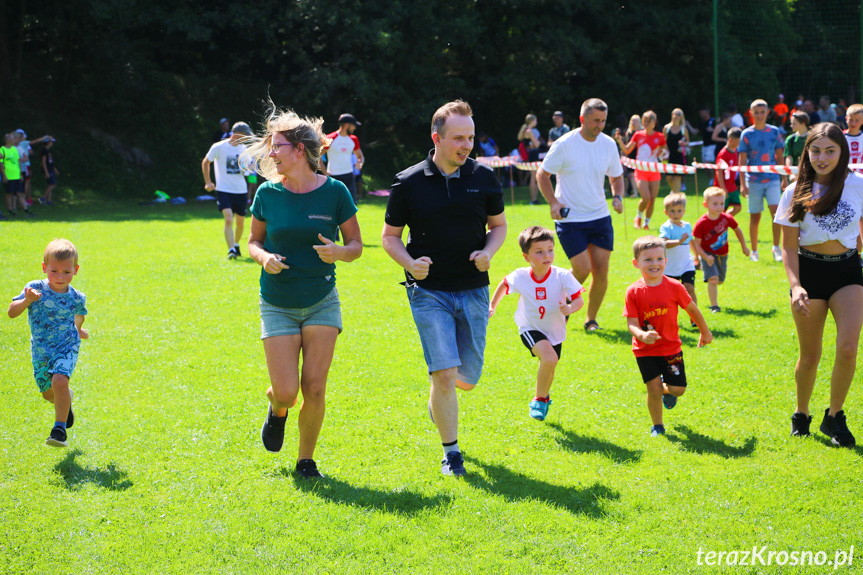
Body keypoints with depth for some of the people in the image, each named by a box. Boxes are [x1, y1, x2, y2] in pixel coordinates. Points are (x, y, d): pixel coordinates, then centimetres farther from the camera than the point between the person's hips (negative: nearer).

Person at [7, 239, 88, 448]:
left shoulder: (76, 297, -10)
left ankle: (60, 428, -16)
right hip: (40, 350, 2)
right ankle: (66, 401, 51)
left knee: (59, 381, -27)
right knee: (48, 392, 15)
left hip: (66, 347, -2)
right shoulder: (35, 289, -15)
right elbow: (12, 312, -17)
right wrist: (26, 300, -35)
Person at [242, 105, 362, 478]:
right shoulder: (268, 193, -3)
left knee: (314, 388, -6)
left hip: (322, 303, 0)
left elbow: (356, 245, 2)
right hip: (278, 305, 1)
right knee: (286, 391, -7)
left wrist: (338, 252, -20)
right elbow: (254, 241, 10)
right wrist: (264, 257, -13)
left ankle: (306, 460, 15)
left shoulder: (334, 192, -6)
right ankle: (276, 409, 31)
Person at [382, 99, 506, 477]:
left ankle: (438, 400, 43)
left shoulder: (483, 177, 1)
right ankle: (451, 452, 4)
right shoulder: (408, 183, -5)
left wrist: (488, 253, -7)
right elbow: (389, 235, 4)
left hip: (473, 290, 3)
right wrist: (409, 263, -15)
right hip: (429, 291, -3)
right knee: (444, 374, -13)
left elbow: (499, 225, 14)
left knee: (467, 379, 7)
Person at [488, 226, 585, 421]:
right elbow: (503, 284, 4)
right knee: (549, 358, -27)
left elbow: (579, 300, -19)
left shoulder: (562, 276, -22)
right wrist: (492, 306, 9)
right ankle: (540, 399, -3)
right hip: (530, 328, -2)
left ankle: (543, 398, 52)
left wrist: (570, 308, -40)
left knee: (548, 368, 17)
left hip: (555, 331, 2)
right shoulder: (520, 276, -18)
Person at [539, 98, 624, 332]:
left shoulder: (609, 144, 3)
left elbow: (616, 177, 16)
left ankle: (591, 319, 17)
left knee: (601, 271, -1)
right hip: (570, 218, -4)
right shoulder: (564, 145, -11)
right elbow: (542, 174, -3)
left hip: (600, 217, 4)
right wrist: (553, 202, -15)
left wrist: (617, 197, -4)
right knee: (582, 269, -13)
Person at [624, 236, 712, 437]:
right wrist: (642, 335, -36)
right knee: (653, 390, -6)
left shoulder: (674, 287, -9)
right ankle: (657, 426, 19)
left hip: (671, 347, 1)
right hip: (645, 350, -1)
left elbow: (692, 309, 6)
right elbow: (631, 323, -13)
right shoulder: (634, 292, -12)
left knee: (678, 389, -1)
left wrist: (705, 332, 18)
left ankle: (666, 390, 37)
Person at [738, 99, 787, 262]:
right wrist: (742, 184, -6)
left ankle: (776, 247, -6)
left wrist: (784, 178, 10)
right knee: (755, 217, 5)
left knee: (776, 210, -16)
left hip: (772, 178, 1)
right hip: (754, 180, -1)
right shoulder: (747, 134, 0)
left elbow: (779, 157, 12)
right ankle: (754, 251, 16)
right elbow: (742, 161, -1)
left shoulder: (774, 132, 5)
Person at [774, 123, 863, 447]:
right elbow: (789, 247, -3)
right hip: (810, 272, 0)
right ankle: (801, 414, 32)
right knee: (810, 356, 7)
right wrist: (795, 286, -15)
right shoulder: (795, 194, -4)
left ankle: (834, 417, 6)